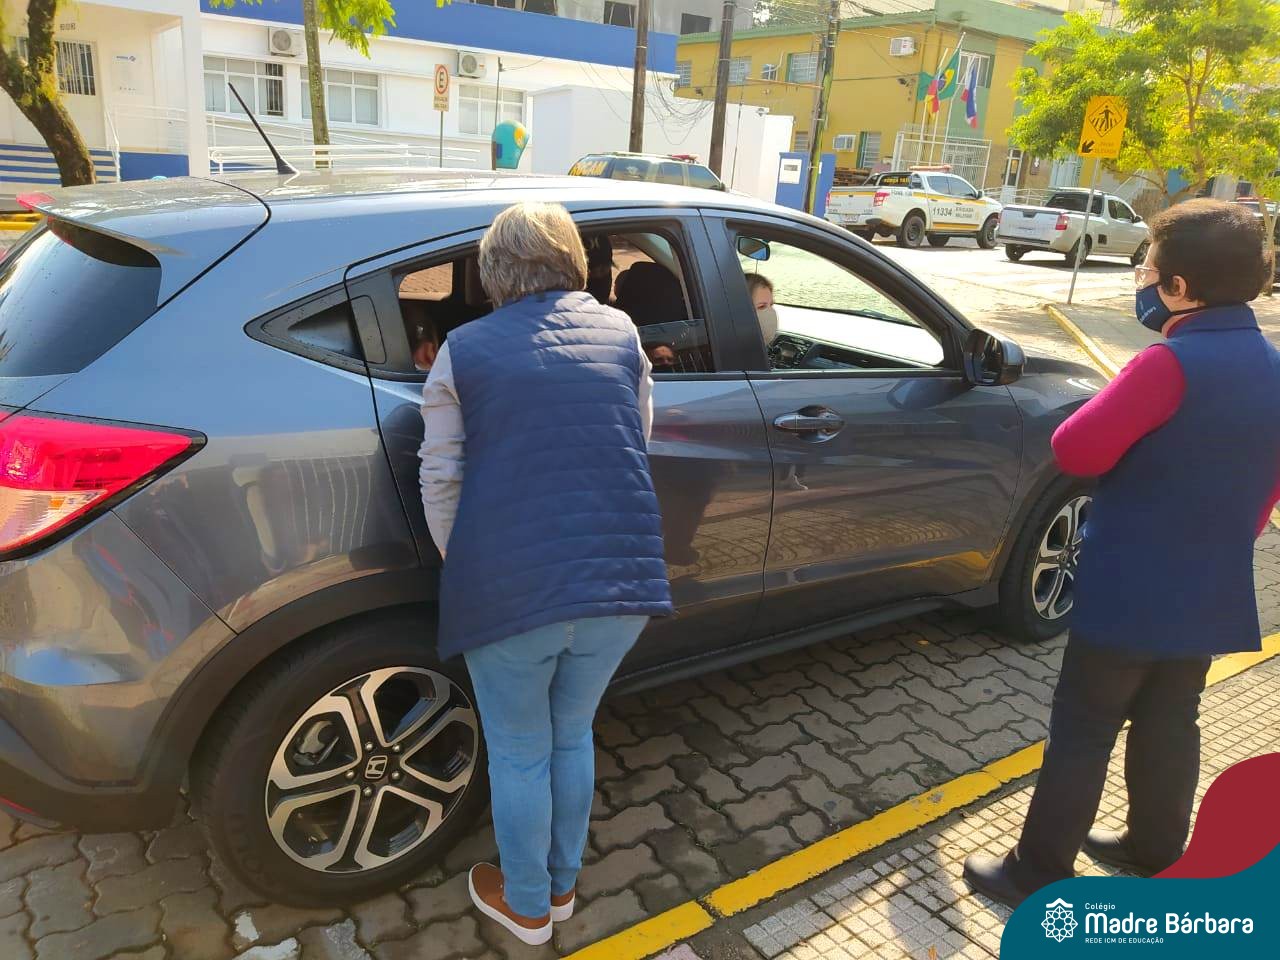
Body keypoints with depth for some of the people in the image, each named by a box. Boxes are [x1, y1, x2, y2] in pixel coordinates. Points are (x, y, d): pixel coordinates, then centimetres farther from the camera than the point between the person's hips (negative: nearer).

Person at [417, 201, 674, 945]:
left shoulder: (466, 349, -1)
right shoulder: (621, 332, 6)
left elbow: (440, 481, 0)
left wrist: (464, 568, 13)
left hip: (509, 592, -3)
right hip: (622, 582, 3)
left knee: (520, 755, 19)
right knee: (574, 736, 25)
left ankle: (527, 905, 40)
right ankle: (562, 885, 45)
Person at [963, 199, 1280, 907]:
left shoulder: (1172, 364, -23)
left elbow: (1076, 451, -20)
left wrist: (1121, 403, -2)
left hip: (1129, 595, -7)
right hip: (1210, 597, 8)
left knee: (1083, 734, 5)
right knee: (1170, 728, 22)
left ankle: (1039, 874, 17)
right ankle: (1155, 852, 40)